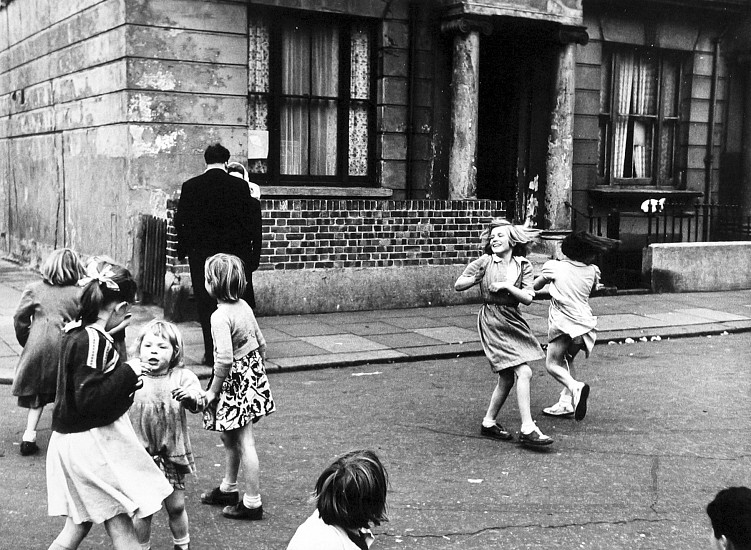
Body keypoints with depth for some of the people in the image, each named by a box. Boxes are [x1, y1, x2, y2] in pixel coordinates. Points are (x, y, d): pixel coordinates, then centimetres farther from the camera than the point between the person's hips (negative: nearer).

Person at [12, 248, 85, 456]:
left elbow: (20, 318, 3)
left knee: (36, 393, 15)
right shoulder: (78, 294, -2)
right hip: (67, 350, -1)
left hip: (38, 346, 1)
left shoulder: (34, 289, 1)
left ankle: (29, 435, 8)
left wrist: (25, 341, 17)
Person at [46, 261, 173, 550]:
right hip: (92, 442, -9)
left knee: (79, 522, 18)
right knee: (120, 524, 0)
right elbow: (88, 399, -26)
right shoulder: (94, 341, -21)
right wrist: (128, 372, -19)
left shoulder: (76, 331, 7)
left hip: (72, 438, 9)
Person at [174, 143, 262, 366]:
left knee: (206, 305, 6)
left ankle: (212, 353, 6)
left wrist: (183, 250, 10)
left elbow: (181, 221, 0)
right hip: (235, 254, 0)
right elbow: (250, 220, -4)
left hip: (201, 254, 0)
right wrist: (254, 254, 3)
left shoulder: (190, 186, -2)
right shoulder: (240, 186, -5)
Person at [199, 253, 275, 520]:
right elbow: (261, 344, 11)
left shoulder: (220, 316, -22)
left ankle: (252, 503, 11)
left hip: (235, 381, -9)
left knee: (244, 442, 2)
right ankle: (228, 489, 38)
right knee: (230, 439, 23)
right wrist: (256, 370, 23)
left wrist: (212, 390, -16)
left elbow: (224, 360, -27)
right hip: (253, 375, 9)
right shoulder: (244, 306, 3)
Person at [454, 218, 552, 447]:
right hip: (492, 320, -5)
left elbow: (528, 298, -4)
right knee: (523, 372, -14)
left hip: (513, 320, 5)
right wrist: (476, 277, -13)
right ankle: (527, 428, -11)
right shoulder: (485, 262, -2)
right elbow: (458, 285, 3)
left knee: (507, 378, 10)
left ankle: (489, 423, 26)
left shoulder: (523, 266, 5)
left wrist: (507, 286, -16)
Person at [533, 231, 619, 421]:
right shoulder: (592, 271, 5)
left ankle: (575, 387, -22)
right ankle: (566, 403, 15)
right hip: (585, 323, 5)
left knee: (552, 363, 5)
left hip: (563, 323, -4)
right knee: (567, 360, 21)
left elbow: (535, 286, 12)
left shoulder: (554, 266, -2)